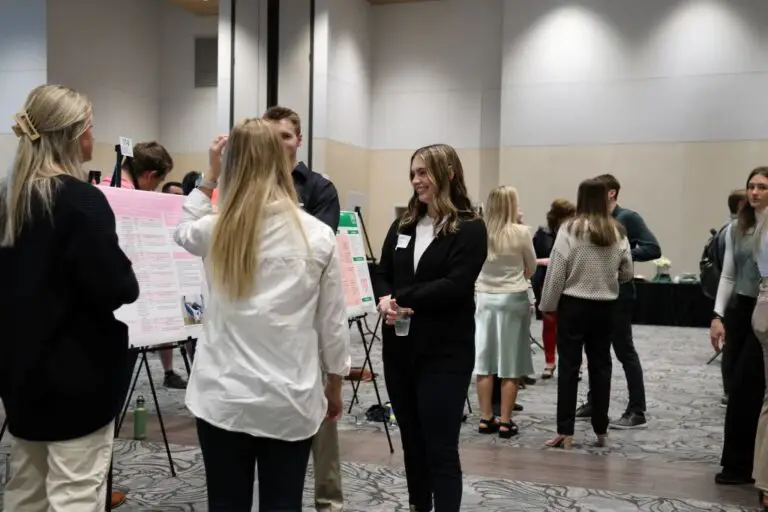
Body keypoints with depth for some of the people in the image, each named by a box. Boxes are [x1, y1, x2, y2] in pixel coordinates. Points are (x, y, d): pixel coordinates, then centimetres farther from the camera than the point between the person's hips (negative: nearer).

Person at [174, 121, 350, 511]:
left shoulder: (216, 231, -6)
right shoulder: (318, 235, -7)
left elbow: (183, 230, 21)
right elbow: (333, 323, 0)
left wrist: (209, 175, 16)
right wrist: (335, 387, 13)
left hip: (223, 398, 1)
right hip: (291, 402, 0)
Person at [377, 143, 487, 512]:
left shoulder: (470, 228, -7)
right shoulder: (403, 225, 11)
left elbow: (456, 285, -17)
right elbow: (381, 274, 9)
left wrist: (402, 297, -17)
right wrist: (385, 301, -12)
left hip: (444, 353, -6)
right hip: (399, 347, 6)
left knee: (440, 447, -2)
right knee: (411, 440, 17)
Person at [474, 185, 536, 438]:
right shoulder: (521, 232, -11)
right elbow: (531, 269, 1)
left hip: (485, 298, 3)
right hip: (513, 299, -3)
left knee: (484, 361, 8)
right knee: (510, 365, 4)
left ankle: (486, 419, 13)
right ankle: (505, 421, 8)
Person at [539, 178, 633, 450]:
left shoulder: (570, 229, -12)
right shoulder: (618, 232, -1)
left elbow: (556, 272, -10)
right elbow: (627, 273, 6)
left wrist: (548, 304, 0)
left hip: (573, 304, -3)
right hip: (606, 306, 4)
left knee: (569, 366, 1)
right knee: (600, 365, 12)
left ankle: (565, 433, 1)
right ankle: (601, 431, 20)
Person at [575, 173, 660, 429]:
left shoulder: (628, 218, -9)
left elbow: (653, 249, -16)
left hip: (618, 294, -7)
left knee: (624, 351, -2)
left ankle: (637, 412, 5)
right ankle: (594, 402, 26)